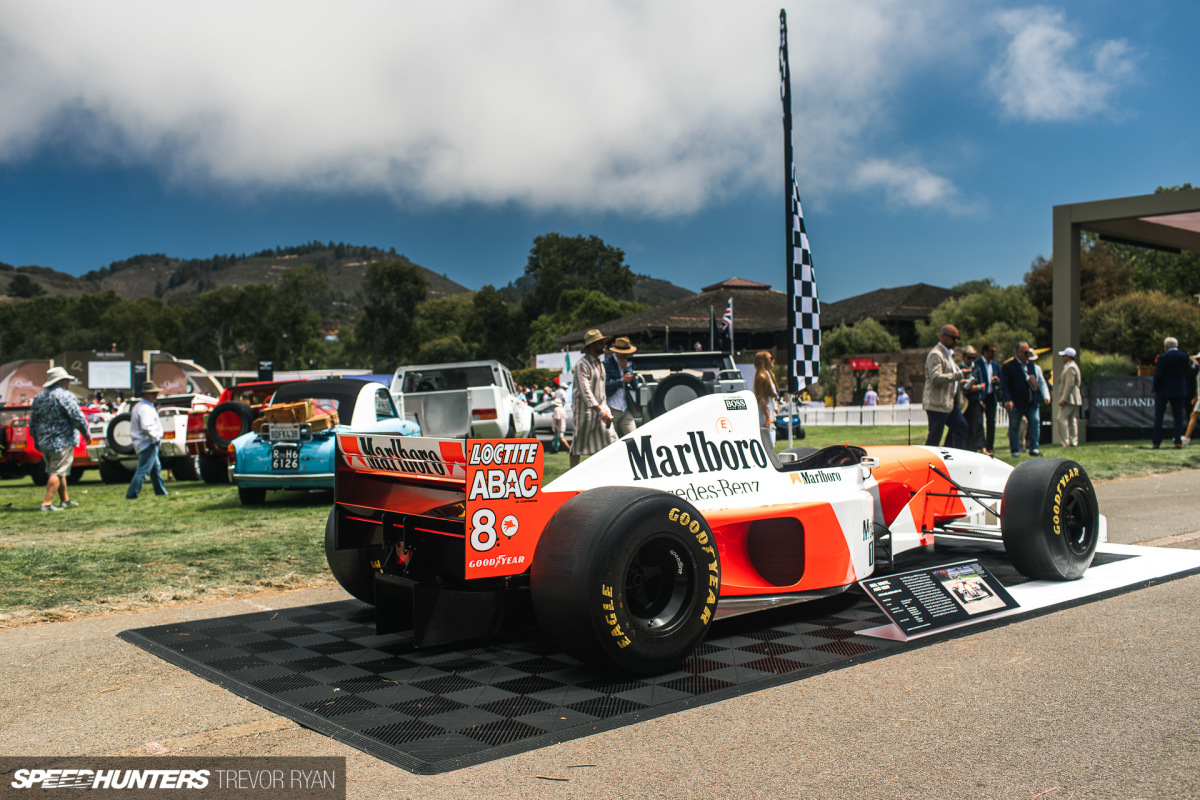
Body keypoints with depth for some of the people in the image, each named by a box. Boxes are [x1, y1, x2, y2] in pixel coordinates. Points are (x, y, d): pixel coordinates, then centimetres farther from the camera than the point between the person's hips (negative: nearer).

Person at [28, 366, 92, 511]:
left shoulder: (38, 397, 11)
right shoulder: (65, 396, -12)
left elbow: (32, 421, 16)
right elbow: (77, 418, -14)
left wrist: (36, 440, 24)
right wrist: (86, 433, -2)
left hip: (44, 443, 8)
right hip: (62, 442, -8)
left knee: (57, 471, 19)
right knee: (57, 472, -6)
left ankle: (65, 500, 29)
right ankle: (47, 503, -12)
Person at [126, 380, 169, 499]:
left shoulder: (138, 406, 15)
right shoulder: (145, 408, -19)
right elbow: (146, 427, -29)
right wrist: (157, 438, -17)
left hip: (142, 443, 11)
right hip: (148, 444, -11)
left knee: (156, 467, 20)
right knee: (143, 470, -10)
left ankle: (161, 492, 29)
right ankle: (131, 495, -9)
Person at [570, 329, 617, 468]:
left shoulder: (600, 364, 15)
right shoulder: (582, 364, -14)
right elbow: (585, 391, -23)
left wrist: (605, 408, 19)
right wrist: (600, 411, -30)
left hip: (601, 407, 8)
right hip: (585, 410, -8)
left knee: (610, 439, -4)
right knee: (579, 445, 2)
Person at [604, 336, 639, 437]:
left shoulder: (627, 364, 16)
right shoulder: (607, 364, -5)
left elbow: (635, 385, 10)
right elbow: (605, 385, -15)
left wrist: (627, 369, -2)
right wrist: (622, 380, -17)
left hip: (625, 409, 6)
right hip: (611, 409, -6)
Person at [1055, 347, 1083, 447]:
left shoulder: (1071, 368, -13)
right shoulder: (1074, 366, 21)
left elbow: (1069, 384, -20)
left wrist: (1063, 399, -22)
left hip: (1069, 399, -11)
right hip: (1074, 400, 11)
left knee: (1061, 419, -14)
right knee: (1072, 420, 9)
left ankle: (1065, 442, -17)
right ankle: (1073, 441, 9)